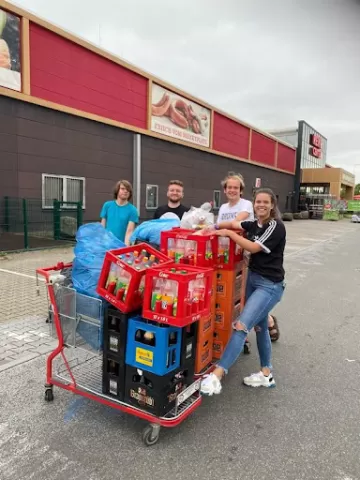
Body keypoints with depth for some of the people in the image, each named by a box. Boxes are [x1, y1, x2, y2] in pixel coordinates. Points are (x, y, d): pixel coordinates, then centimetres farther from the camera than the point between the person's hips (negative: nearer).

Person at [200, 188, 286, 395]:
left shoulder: (276, 227, -12)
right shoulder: (254, 225, 10)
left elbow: (254, 248, -20)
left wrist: (230, 234, -14)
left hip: (270, 285, -8)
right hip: (253, 279, 9)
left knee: (241, 326, -19)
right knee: (260, 326, 16)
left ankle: (217, 375, -22)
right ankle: (267, 374, 31)